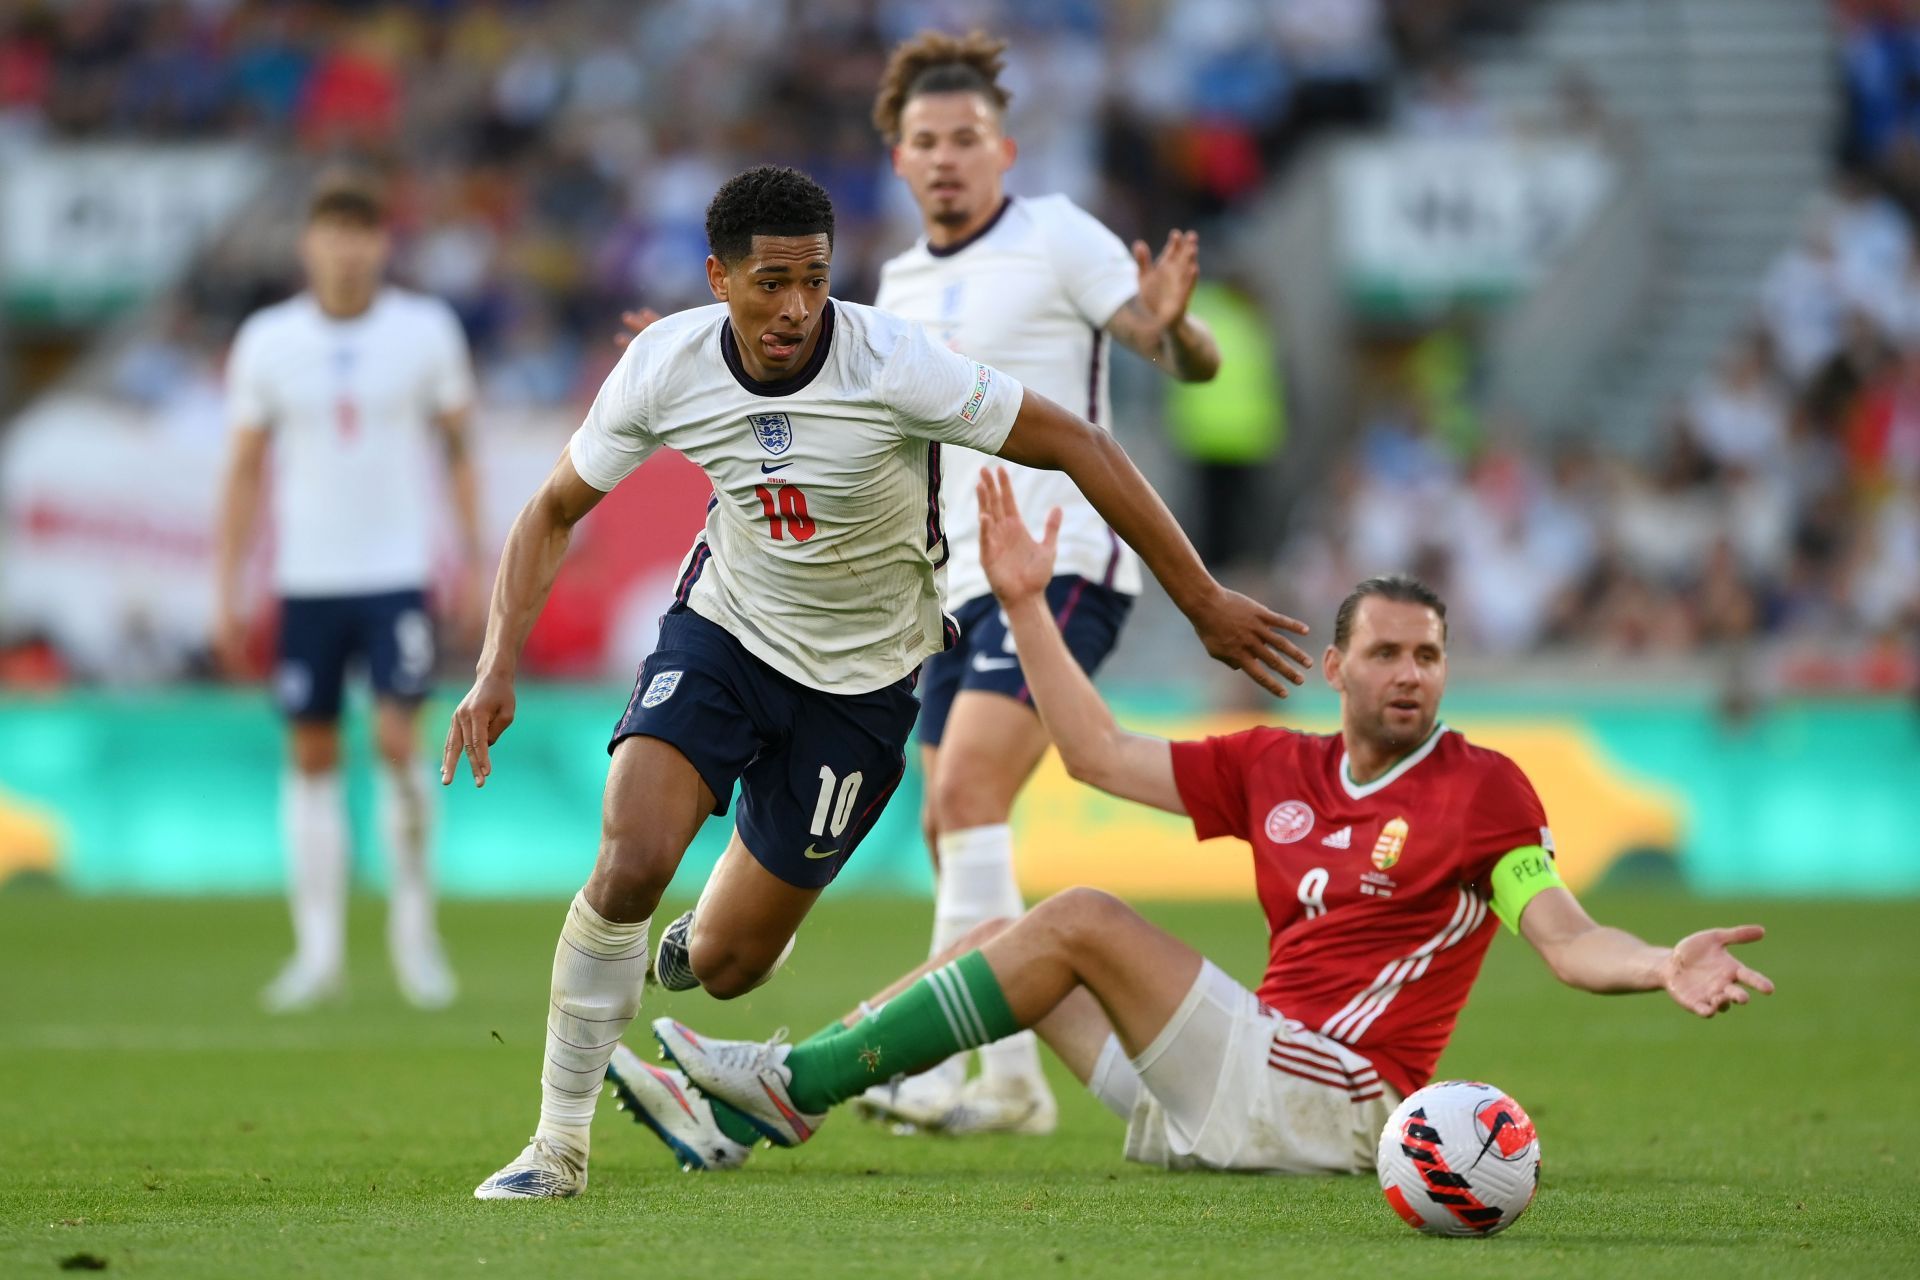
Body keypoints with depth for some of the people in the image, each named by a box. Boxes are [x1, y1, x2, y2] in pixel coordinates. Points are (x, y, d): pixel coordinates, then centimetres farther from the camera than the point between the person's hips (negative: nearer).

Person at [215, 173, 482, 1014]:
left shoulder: (426, 331, -1)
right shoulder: (267, 342, 1)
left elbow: (458, 449, 8)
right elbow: (244, 470, 7)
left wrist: (472, 565, 3)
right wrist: (228, 594, 5)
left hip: (399, 574, -2)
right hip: (305, 579, 2)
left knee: (398, 740, -12)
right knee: (312, 756, 4)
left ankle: (414, 924, 5)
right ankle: (318, 949, 9)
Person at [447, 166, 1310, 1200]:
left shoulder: (893, 366, -27)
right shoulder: (664, 366, -16)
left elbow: (1077, 447, -19)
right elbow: (554, 511, -1)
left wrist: (1203, 602, -17)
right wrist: (496, 669, -14)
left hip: (862, 675, -1)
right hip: (723, 628, 1)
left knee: (726, 962, 1)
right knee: (630, 863, -24)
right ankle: (559, 1144, -9)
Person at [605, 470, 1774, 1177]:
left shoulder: (1483, 787, -5)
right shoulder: (1275, 769, 13)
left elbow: (1565, 938, -13)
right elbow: (1102, 753, 16)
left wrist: (1665, 967, -33)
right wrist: (1028, 607, 13)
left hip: (1326, 1107, -8)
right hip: (1240, 1089, 8)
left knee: (1084, 922, -18)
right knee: (1005, 936, 7)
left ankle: (798, 1087, -16)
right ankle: (749, 1113, -3)